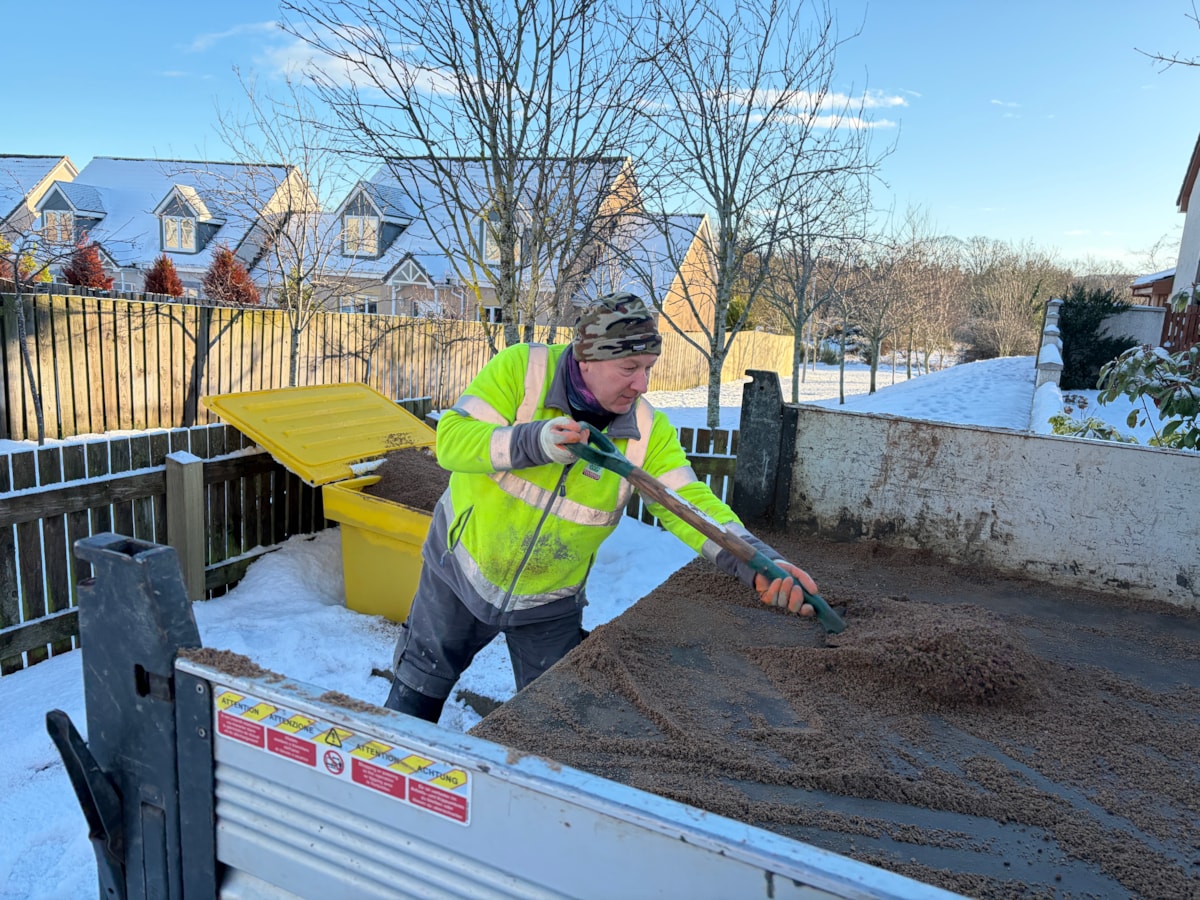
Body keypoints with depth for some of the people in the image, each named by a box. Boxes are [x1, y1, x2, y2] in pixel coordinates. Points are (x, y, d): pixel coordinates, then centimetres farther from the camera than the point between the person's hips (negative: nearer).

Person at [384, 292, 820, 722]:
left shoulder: (648, 429, -16)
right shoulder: (521, 368, -22)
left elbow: (689, 500, -23)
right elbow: (451, 439, -25)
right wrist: (532, 442, -41)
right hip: (462, 570, -1)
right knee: (417, 691, 18)